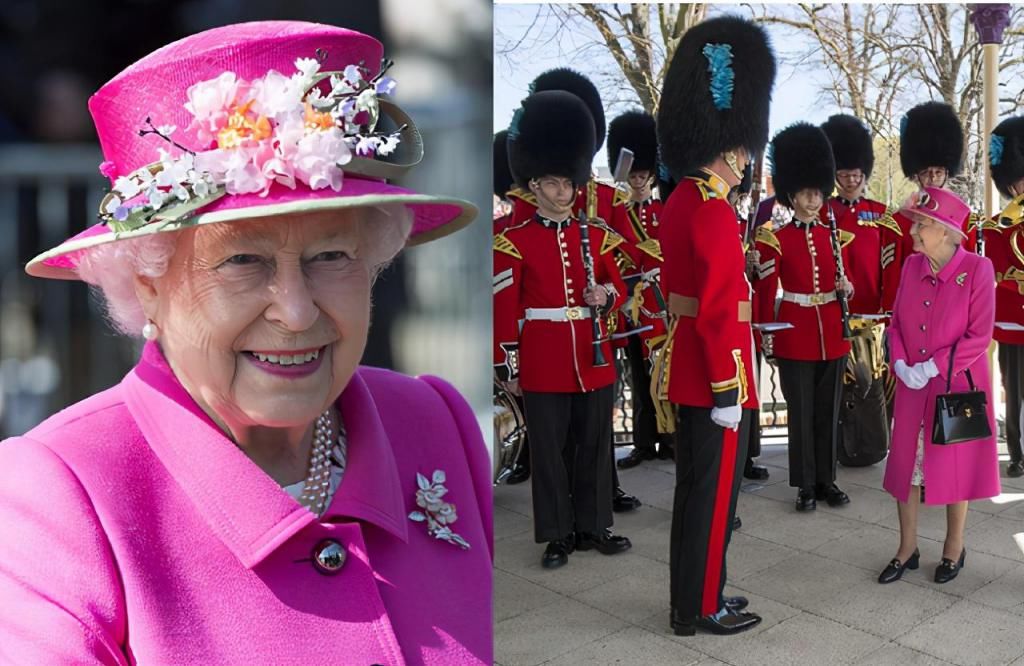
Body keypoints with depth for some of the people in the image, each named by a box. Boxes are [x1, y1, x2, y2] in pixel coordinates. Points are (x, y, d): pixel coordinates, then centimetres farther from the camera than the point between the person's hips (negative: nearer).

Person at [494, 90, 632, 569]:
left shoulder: (595, 235, 6)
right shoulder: (513, 240, -6)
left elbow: (617, 287, 15)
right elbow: (504, 308, -7)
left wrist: (606, 296, -9)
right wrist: (507, 366, -8)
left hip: (593, 358, 4)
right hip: (544, 363, -4)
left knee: (594, 445, 12)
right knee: (549, 449, 5)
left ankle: (594, 525, 27)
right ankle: (557, 535, 18)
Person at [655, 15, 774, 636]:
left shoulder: (682, 201, 10)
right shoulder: (714, 211, -20)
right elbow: (717, 310, -23)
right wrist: (727, 391, -20)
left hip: (685, 366, 10)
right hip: (712, 372, -10)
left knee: (696, 486, 18)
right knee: (713, 492, 3)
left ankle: (694, 594, 30)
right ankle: (700, 608, 17)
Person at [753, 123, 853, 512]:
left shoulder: (833, 236, 8)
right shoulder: (775, 240, -6)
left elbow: (840, 281, 18)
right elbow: (765, 293, -5)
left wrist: (846, 288, -6)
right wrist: (767, 341, -8)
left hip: (832, 335, 4)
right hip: (795, 337, -4)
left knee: (828, 411, 10)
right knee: (801, 412, 3)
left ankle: (827, 480, 22)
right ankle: (806, 485, 13)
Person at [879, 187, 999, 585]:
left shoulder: (977, 269, -14)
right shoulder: (911, 266, 0)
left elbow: (979, 336, -14)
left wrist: (934, 367, -19)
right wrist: (900, 364, -10)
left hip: (957, 386, -4)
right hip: (912, 388, 4)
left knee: (956, 466, 9)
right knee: (906, 465, 9)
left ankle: (954, 548, 28)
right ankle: (907, 549, 24)